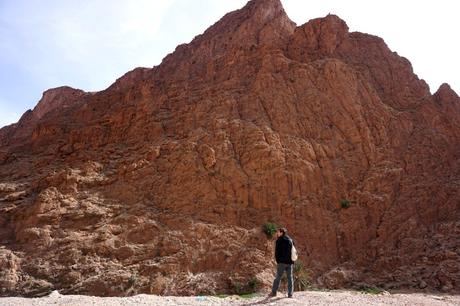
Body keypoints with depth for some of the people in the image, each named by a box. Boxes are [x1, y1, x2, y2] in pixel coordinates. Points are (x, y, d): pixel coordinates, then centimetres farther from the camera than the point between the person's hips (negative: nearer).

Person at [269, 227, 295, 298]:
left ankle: (274, 292, 3)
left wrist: (278, 261, 3)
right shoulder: (290, 240, 12)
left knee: (278, 277, 1)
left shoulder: (279, 240, -6)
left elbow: (277, 252, -8)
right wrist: (292, 261, 15)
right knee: (290, 277, 7)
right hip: (290, 262, 5)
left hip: (282, 262, -5)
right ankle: (290, 294, 6)